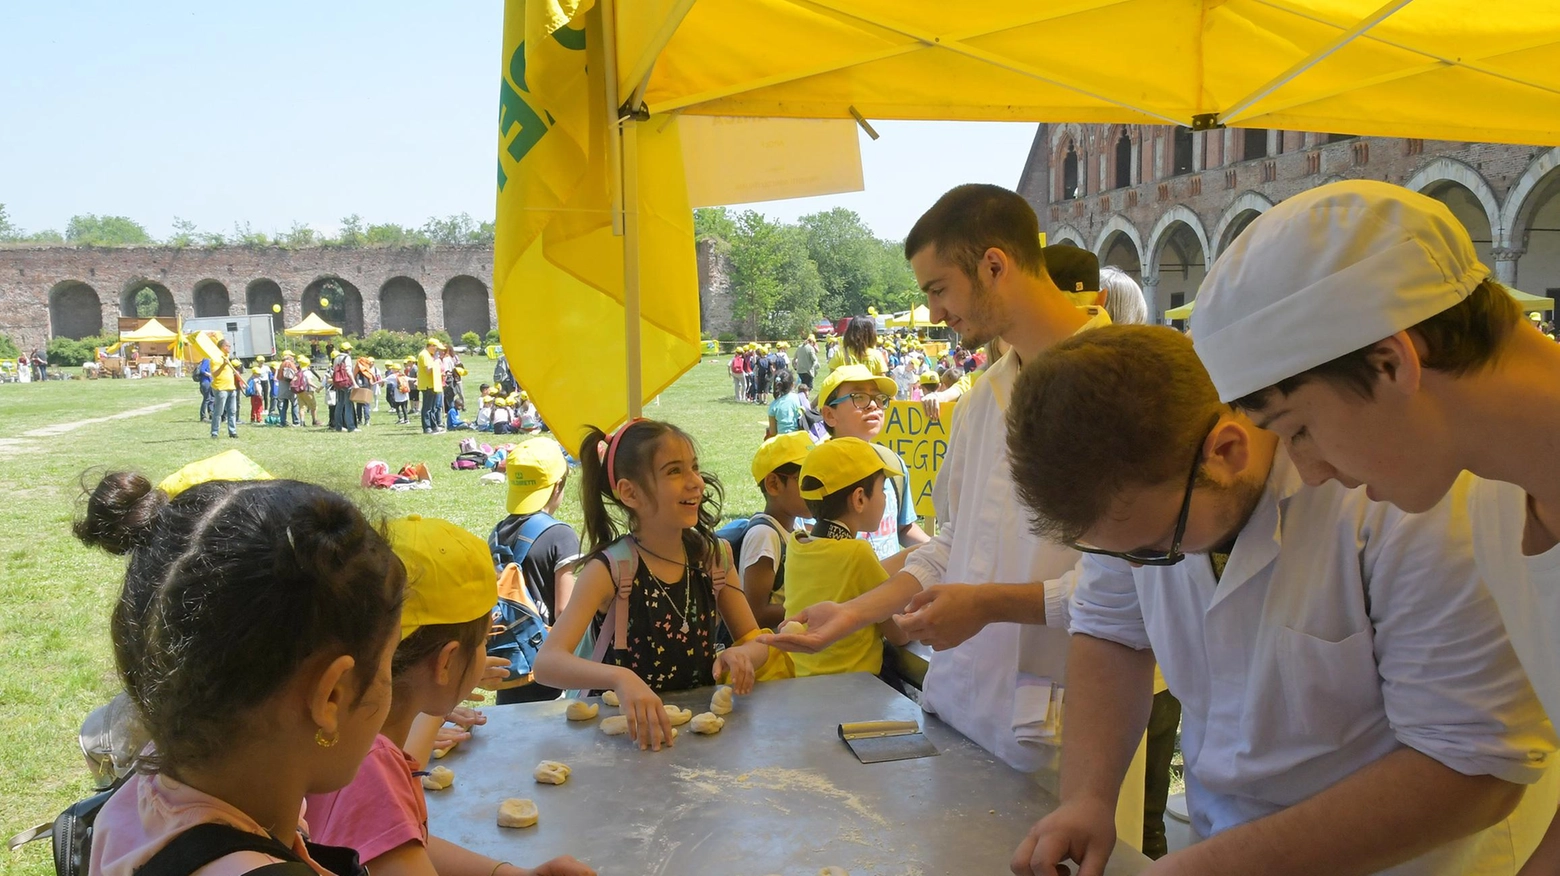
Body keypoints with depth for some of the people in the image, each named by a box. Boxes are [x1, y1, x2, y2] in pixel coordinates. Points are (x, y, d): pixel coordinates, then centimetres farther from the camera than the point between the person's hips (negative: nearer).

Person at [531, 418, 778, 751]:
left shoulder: (712, 557, 0)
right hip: (629, 728, -4)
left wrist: (741, 655, -17)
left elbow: (756, 641, 8)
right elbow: (547, 662, -25)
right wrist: (620, 678, -45)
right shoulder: (610, 569, -14)